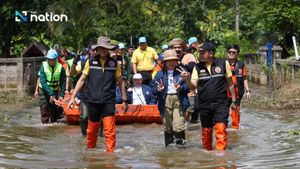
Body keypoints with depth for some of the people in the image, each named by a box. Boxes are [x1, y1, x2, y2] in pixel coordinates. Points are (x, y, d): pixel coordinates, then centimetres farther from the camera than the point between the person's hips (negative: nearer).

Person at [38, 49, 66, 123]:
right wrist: (51, 94, -28)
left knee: (54, 109, 2)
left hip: (55, 90, 1)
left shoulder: (60, 67, -15)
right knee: (44, 108, -9)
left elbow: (63, 82, -9)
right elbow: (43, 82, -22)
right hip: (44, 90, -1)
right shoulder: (43, 66, -18)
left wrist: (61, 95, -18)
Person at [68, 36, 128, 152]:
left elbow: (120, 82, 11)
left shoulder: (114, 63, 4)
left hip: (108, 101, -1)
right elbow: (82, 79, 7)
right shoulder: (91, 61, 3)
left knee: (109, 130, -11)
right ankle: (90, 149, 30)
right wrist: (73, 97, 3)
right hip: (93, 100, 1)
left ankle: (110, 152, -6)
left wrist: (124, 100, 11)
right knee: (92, 129, 11)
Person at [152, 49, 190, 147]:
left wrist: (180, 88, -18)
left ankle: (180, 142, -4)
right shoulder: (160, 74, 10)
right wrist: (158, 89, -18)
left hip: (178, 100, -2)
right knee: (167, 126, 6)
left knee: (178, 126, -13)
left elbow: (187, 87, 2)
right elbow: (153, 89, 4)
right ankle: (169, 146, 16)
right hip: (165, 101, 2)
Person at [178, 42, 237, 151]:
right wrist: (187, 79, -23)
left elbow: (230, 84, 7)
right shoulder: (198, 67, 4)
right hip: (204, 105, 3)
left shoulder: (223, 64, 0)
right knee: (206, 131, 12)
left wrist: (234, 101, 9)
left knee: (221, 129, -15)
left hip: (220, 104, -3)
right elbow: (193, 86, -3)